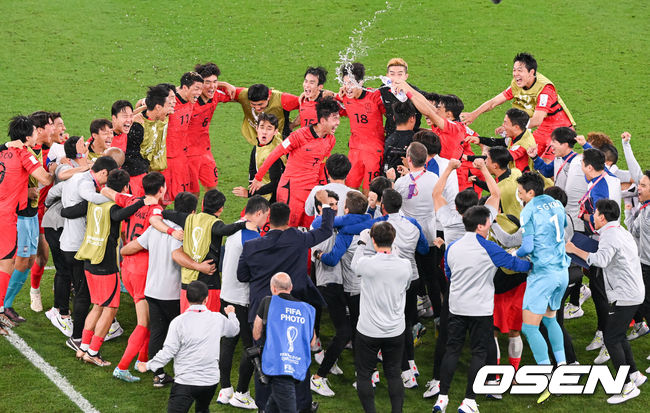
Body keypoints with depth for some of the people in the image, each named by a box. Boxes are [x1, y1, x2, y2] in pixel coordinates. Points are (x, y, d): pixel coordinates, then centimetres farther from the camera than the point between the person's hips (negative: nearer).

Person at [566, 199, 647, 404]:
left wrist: (575, 250, -26)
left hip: (625, 295, -10)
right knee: (618, 335, 21)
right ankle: (634, 374, 28)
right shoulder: (621, 231, 15)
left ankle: (628, 387, -7)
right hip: (633, 293, 10)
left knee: (611, 338, -8)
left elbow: (601, 259, -34)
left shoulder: (610, 235, -17)